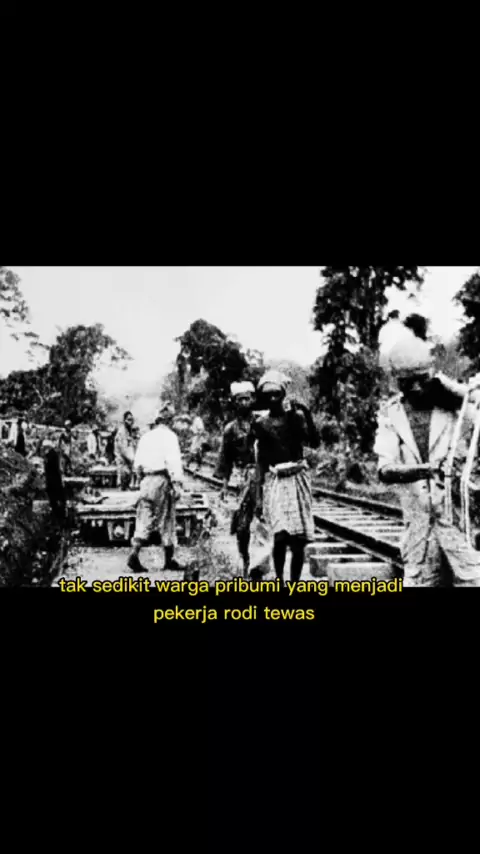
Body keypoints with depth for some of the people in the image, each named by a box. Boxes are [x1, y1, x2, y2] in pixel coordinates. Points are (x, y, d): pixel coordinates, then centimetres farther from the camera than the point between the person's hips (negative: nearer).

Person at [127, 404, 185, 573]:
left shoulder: (146, 437, 12)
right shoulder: (169, 436, -6)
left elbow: (138, 464, 13)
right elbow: (174, 462, -16)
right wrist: (177, 484, -18)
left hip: (146, 480, 5)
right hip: (162, 480, -5)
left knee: (144, 520, 5)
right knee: (167, 521, 5)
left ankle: (134, 554, -9)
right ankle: (169, 560, 13)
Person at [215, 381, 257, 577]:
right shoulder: (231, 428, 8)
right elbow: (226, 459, 11)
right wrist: (225, 484, 8)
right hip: (242, 477, 2)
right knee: (241, 523, 4)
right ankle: (244, 562, 18)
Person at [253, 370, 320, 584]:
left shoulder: (295, 416, 2)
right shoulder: (261, 424, 4)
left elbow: (314, 443, -9)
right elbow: (260, 461, 6)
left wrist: (307, 416, -19)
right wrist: (258, 495, 4)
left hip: (297, 478, 0)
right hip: (274, 481, 0)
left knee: (299, 537, 1)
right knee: (281, 535, -14)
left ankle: (295, 583, 16)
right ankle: (279, 581, 5)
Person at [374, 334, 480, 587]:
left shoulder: (453, 401, -5)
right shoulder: (390, 413, 1)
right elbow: (385, 470, -8)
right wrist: (421, 470, -26)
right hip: (418, 519, 3)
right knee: (419, 581, 11)